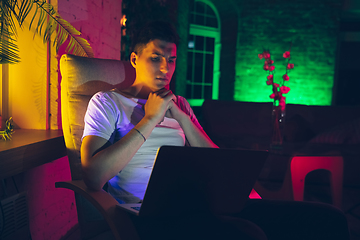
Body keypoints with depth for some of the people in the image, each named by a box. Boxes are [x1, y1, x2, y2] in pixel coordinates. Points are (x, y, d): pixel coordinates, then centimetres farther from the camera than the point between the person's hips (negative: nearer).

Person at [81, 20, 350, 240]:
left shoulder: (178, 104, 23)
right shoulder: (107, 102, 8)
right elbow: (93, 177, -9)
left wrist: (181, 117, 1)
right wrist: (150, 119, -7)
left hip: (199, 203, 5)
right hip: (151, 212, -5)